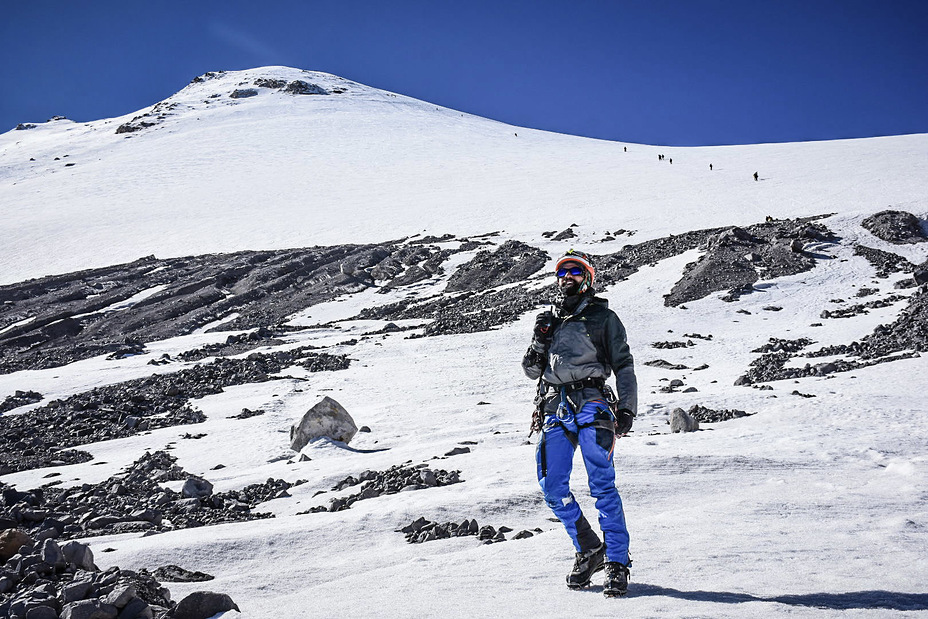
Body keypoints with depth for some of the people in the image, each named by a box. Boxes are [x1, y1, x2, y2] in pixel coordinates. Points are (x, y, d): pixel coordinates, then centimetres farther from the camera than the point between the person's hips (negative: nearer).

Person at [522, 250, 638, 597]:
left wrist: (627, 409, -4)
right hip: (555, 410, 4)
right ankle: (589, 550, 11)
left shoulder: (603, 317, 11)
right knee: (552, 487, -6)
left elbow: (624, 366, 8)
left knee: (602, 486, -13)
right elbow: (532, 370, 21)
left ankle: (618, 562, -10)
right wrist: (539, 342, 1)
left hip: (591, 405, -4)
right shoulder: (550, 321, 23)